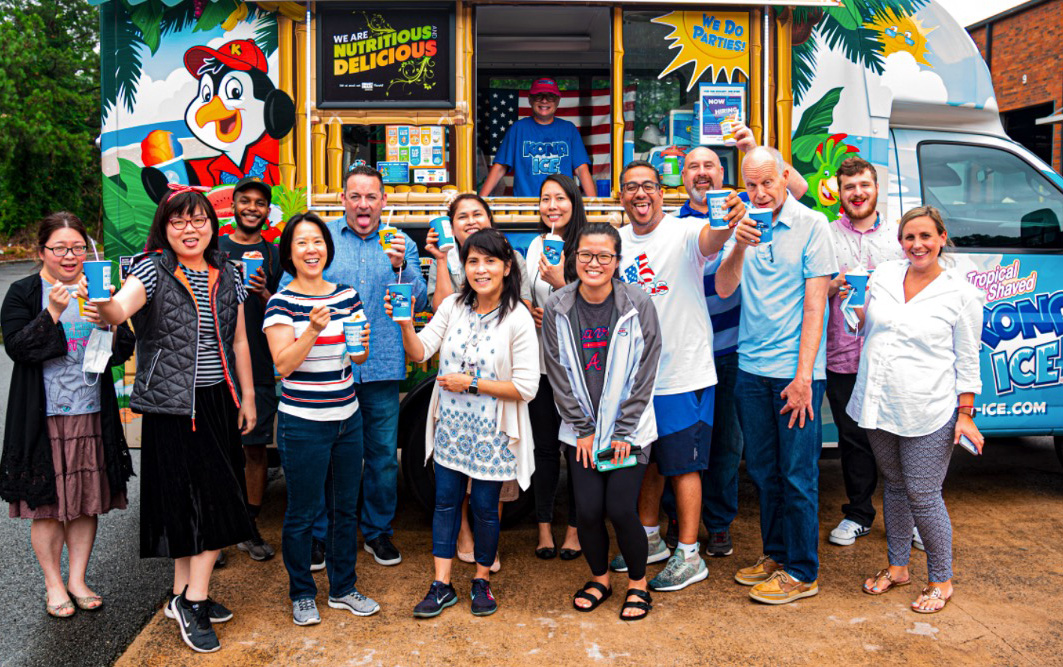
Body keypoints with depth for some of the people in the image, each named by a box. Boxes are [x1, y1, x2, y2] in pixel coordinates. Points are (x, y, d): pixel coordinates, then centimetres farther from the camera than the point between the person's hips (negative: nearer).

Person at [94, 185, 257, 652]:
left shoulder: (227, 274, 9)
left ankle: (186, 596, 22)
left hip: (218, 402, 5)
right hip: (171, 405, -5)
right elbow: (119, 309, -27)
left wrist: (247, 396, 14)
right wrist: (101, 303, -51)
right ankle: (194, 599, 10)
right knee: (184, 498, -3)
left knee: (212, 501, 9)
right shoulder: (152, 270, -6)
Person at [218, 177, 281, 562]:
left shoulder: (274, 255, 8)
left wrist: (264, 293, -14)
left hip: (260, 367, 1)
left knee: (256, 448, 5)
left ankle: (249, 529, 17)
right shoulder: (214, 248, 7)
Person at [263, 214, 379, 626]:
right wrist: (313, 330, -28)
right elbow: (283, 364, -15)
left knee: (346, 508, 14)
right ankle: (301, 595, 25)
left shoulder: (347, 295, 6)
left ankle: (343, 588, 30)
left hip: (347, 418, 5)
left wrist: (362, 343, -12)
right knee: (303, 514, 6)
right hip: (303, 424, -5)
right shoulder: (281, 302, -7)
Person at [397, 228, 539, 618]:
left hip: (492, 432, -4)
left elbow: (526, 387, -15)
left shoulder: (518, 318, -13)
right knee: (445, 502, 10)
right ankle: (442, 585, 22)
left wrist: (470, 384, -16)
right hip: (451, 425, 4)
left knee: (484, 507, 8)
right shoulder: (452, 306, 1)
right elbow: (420, 352, -6)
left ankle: (482, 580, 30)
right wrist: (405, 325, -25)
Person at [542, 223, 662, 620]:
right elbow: (559, 374, 0)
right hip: (580, 430, 2)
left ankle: (638, 583, 20)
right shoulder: (557, 308, -3)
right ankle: (599, 578, 27)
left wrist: (623, 432, -8)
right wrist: (583, 429, -3)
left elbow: (644, 372, -5)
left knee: (621, 509, -7)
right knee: (587, 510, -1)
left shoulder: (638, 305, -7)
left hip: (628, 428, -2)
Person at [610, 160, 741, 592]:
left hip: (684, 372, -6)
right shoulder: (617, 242, 5)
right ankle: (650, 539, 36)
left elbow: (710, 240, -36)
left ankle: (689, 555, 17)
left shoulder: (683, 233, -13)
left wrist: (727, 222, -59)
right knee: (645, 461, 19)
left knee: (682, 466, 3)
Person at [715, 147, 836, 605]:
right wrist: (740, 247, -20)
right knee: (762, 469, 14)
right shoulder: (745, 224, 8)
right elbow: (723, 289, -1)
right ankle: (775, 554, 31)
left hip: (795, 370, -5)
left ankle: (802, 572, 15)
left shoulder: (811, 225, -5)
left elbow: (815, 303, -9)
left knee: (797, 474, 2)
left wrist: (803, 375, -13)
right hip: (750, 368, 5)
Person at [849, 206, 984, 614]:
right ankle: (897, 567, 33)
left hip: (928, 413, -4)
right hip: (879, 405, 4)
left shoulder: (961, 293, -4)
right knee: (894, 487, 17)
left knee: (923, 496, -1)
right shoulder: (883, 275, 5)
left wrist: (965, 414, -5)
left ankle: (941, 581, 18)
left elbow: (967, 361, -1)